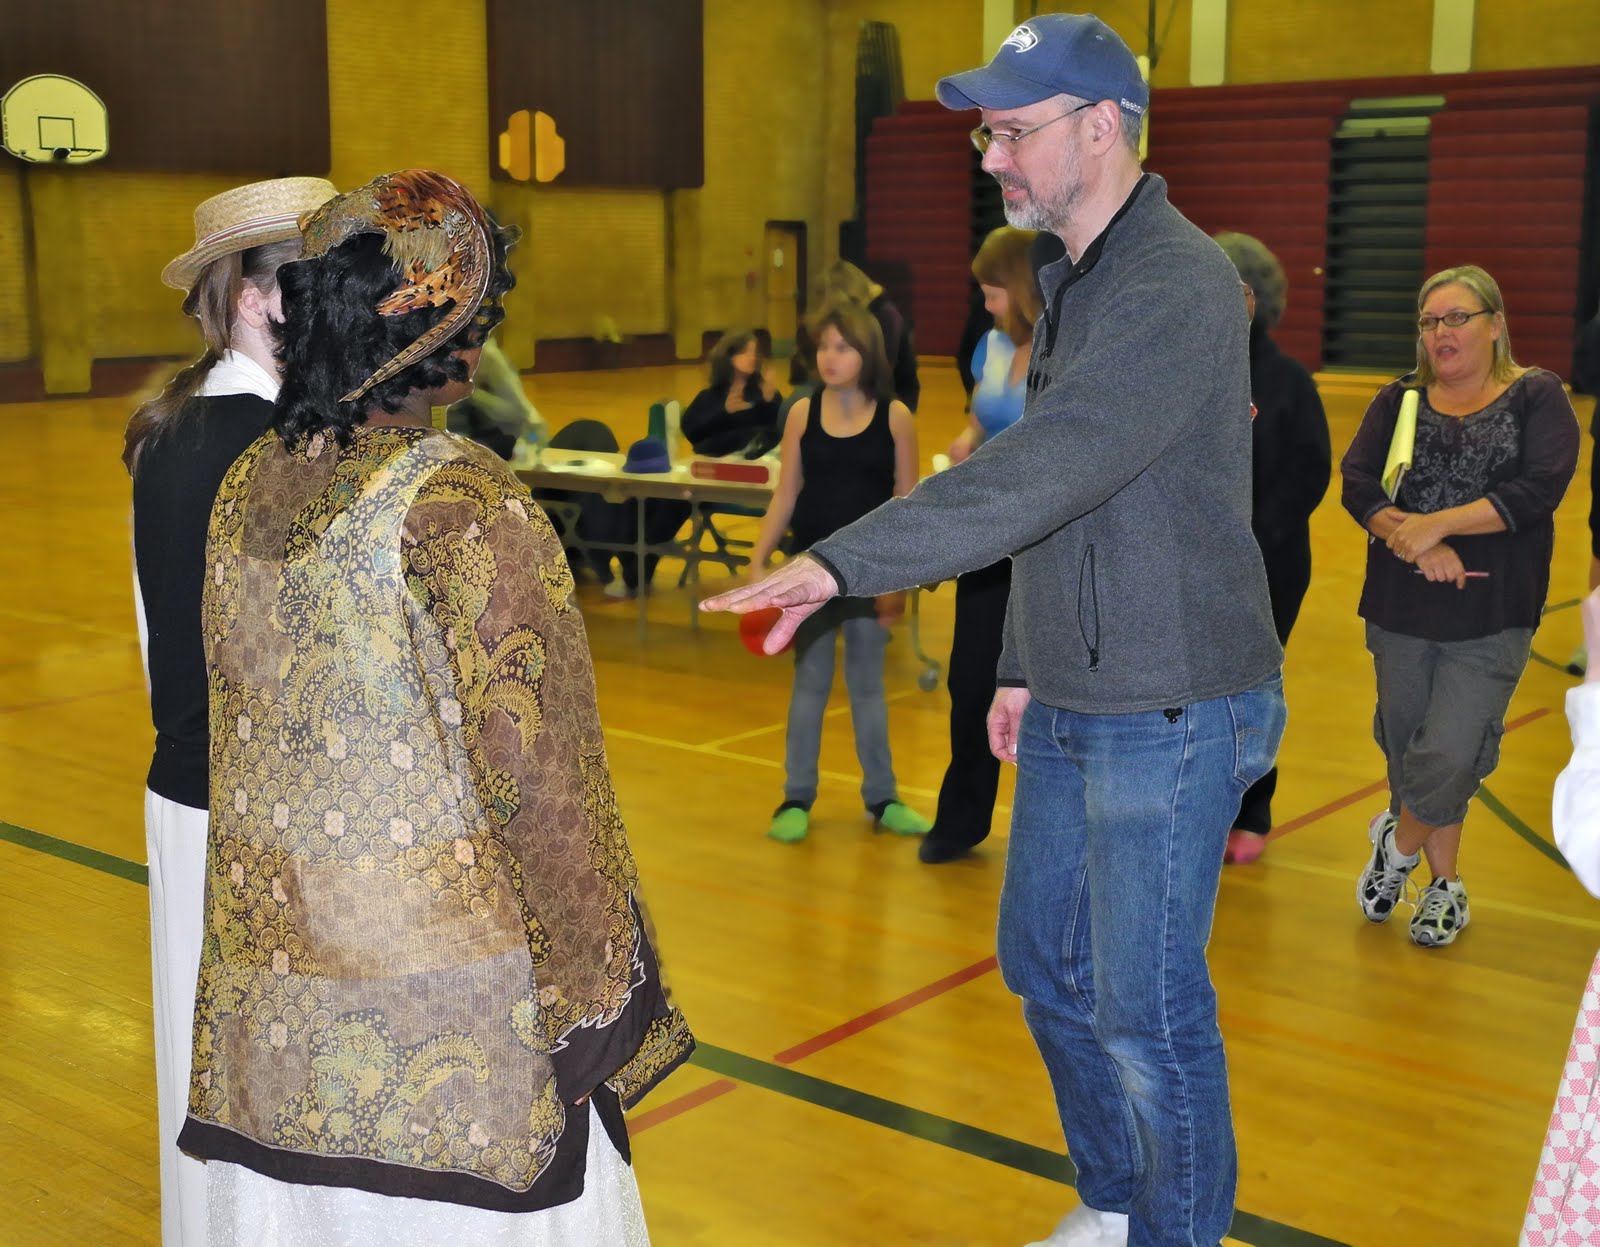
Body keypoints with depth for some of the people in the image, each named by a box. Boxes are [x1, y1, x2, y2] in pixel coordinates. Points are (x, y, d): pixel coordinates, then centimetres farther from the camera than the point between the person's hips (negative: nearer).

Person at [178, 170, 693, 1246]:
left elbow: (240, 734, 11)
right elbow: (533, 771, -18)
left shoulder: (248, 485, 2)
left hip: (276, 980, 6)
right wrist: (592, 986, -8)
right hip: (449, 1015, -6)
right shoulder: (462, 501, -19)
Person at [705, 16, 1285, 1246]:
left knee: (1147, 1010, 1)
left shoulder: (1177, 287, -20)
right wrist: (1025, 666, 18)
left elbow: (1044, 471, -32)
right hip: (1074, 704, 9)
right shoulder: (1069, 281, 11)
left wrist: (841, 564, -35)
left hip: (1172, 714, -9)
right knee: (1042, 962, 18)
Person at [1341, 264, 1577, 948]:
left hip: (1490, 619, -3)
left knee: (1448, 757, -11)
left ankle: (1398, 841, 21)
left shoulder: (1537, 396, 0)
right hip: (1402, 609, 3)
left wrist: (1436, 524, -20)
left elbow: (1539, 489, -15)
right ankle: (1445, 884, 34)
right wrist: (1414, 543, -20)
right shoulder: (1400, 401, 7)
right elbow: (1357, 482, -5)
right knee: (1407, 747, 12)